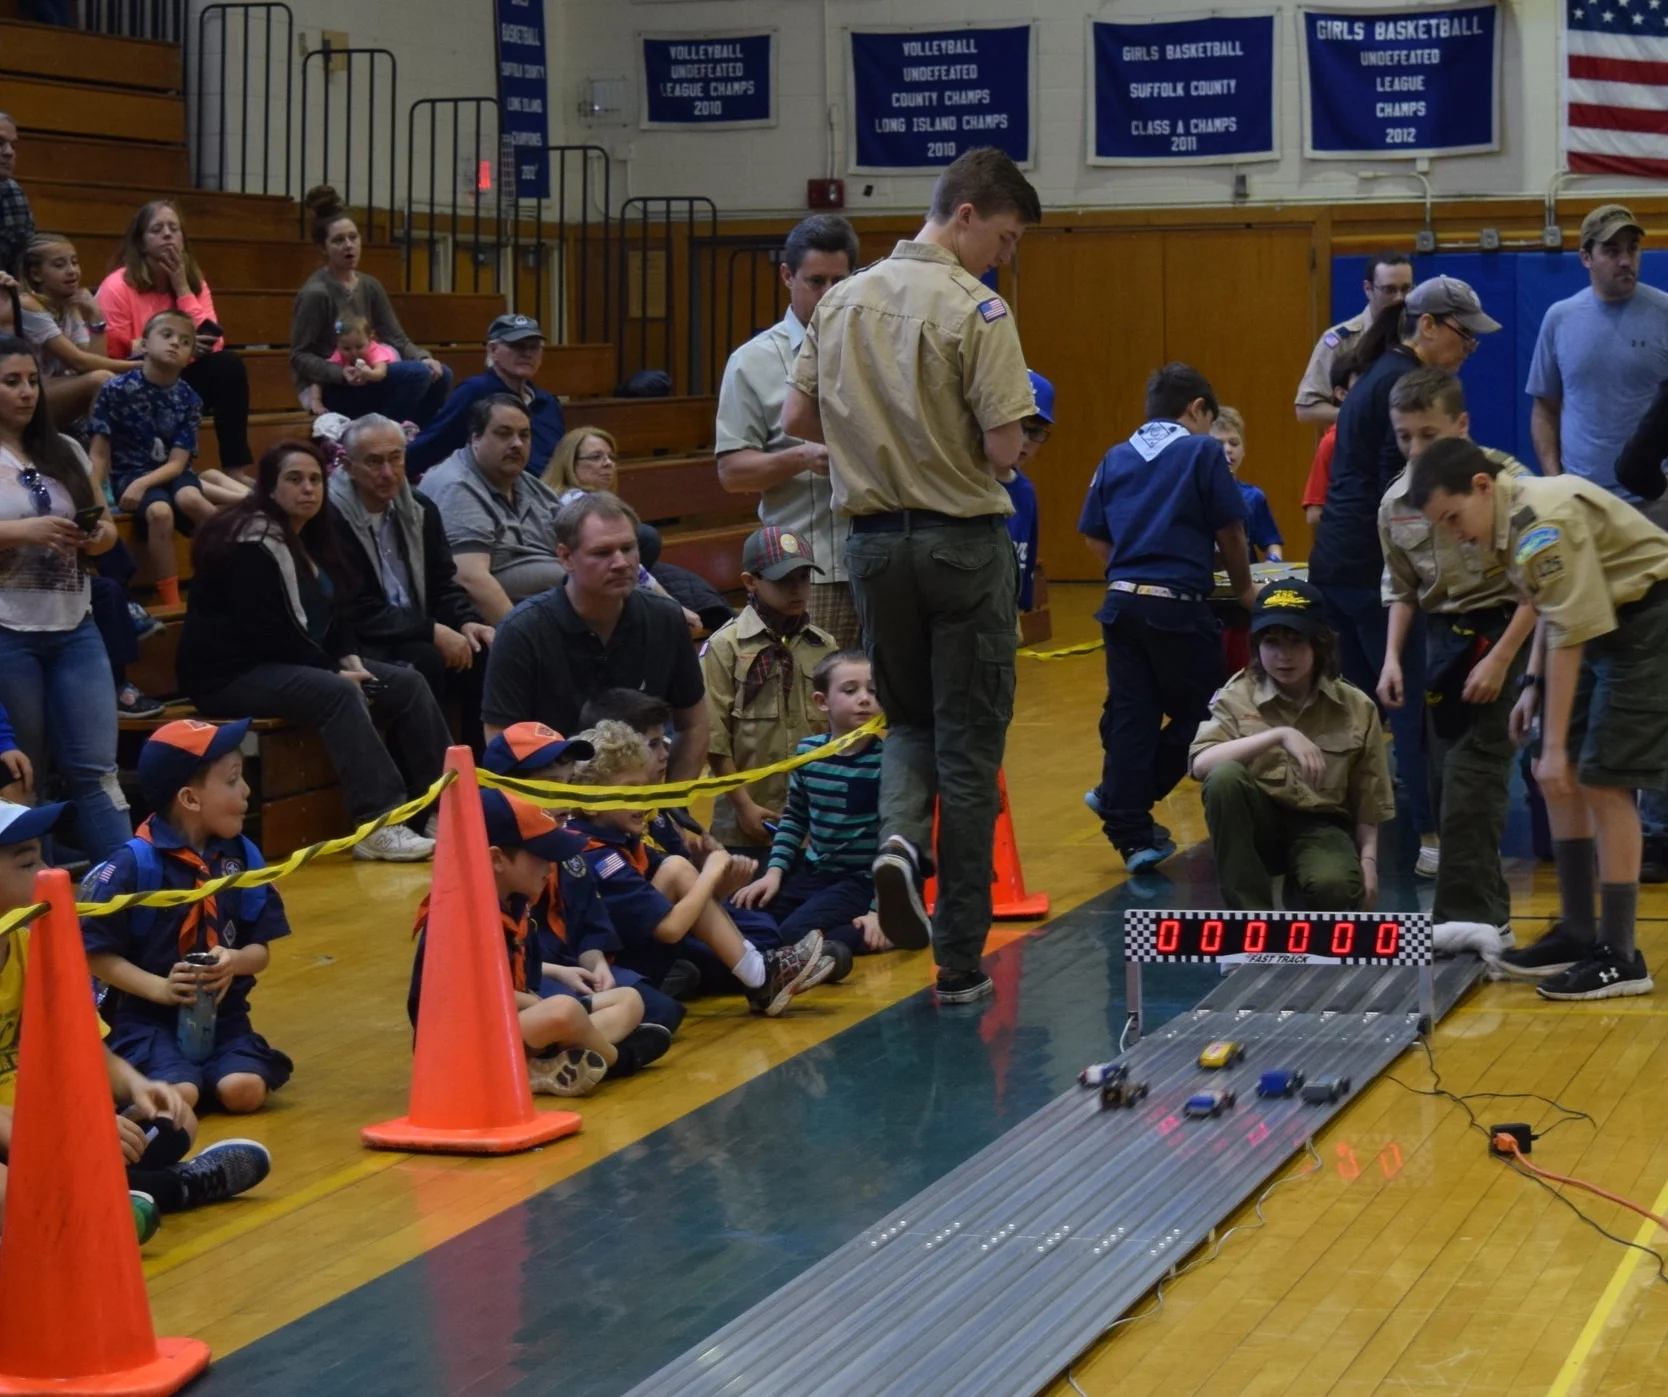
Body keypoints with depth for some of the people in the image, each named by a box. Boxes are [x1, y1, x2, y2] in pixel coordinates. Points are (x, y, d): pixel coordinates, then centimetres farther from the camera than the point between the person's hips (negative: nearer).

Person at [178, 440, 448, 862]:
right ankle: (377, 825, -39)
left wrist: (350, 661, -4)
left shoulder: (312, 538, 14)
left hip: (305, 665, 9)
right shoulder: (251, 545, -15)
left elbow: (332, 616, 17)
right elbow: (264, 635, -22)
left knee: (407, 684, -5)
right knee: (338, 694, -35)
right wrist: (336, 673, -22)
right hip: (232, 675, -9)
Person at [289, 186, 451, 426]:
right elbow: (299, 357, -14)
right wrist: (342, 373, -28)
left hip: (364, 381, 8)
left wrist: (424, 358, -14)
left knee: (439, 375, -10)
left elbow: (396, 339, 6)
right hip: (328, 389, -7)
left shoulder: (370, 286, 8)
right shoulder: (315, 293, -15)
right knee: (416, 373, -24)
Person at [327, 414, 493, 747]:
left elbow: (443, 583, 14)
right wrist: (432, 631, -21)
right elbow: (355, 612, -18)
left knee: (484, 654, -17)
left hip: (417, 636, 7)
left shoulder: (420, 509, 9)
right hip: (360, 646, -7)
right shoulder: (331, 518, -14)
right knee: (423, 659, -32)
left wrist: (467, 622, -8)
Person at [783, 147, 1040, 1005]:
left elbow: (797, 419, 7)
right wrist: (958, 440, 4)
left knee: (908, 719, 23)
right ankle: (960, 960, 8)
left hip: (874, 539, 5)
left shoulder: (845, 301, 5)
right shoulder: (976, 311, -14)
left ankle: (900, 838, -9)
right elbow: (1004, 446, -18)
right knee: (969, 743, 4)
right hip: (964, 541, -5)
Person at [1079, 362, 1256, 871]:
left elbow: (1094, 537, 12)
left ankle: (1132, 833, 6)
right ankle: (1121, 798, 8)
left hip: (1123, 601, 5)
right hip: (1179, 605, -5)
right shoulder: (1202, 451, 0)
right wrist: (1243, 588, 15)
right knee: (1199, 713, 10)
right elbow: (1230, 532, 1)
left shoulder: (1116, 458, 13)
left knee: (1129, 716, 7)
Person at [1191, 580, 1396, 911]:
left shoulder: (1357, 708, -1)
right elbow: (1201, 764, -24)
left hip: (1320, 825, 0)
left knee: (1335, 886, -35)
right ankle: (1252, 917, -23)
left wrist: (1368, 859, -9)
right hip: (1258, 824, 0)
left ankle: (1299, 894, 6)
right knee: (1225, 777, -33)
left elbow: (1367, 799, 5)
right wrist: (1280, 735, -30)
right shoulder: (1237, 697, -6)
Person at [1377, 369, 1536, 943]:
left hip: (1501, 629, -6)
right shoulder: (1396, 502, 3)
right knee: (1443, 776, 7)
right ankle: (1484, 911, 17)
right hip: (1443, 636, 6)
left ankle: (1470, 913, -12)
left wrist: (1500, 659, -18)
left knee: (1472, 772, -14)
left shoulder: (1505, 482, -14)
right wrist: (1392, 657, 3)